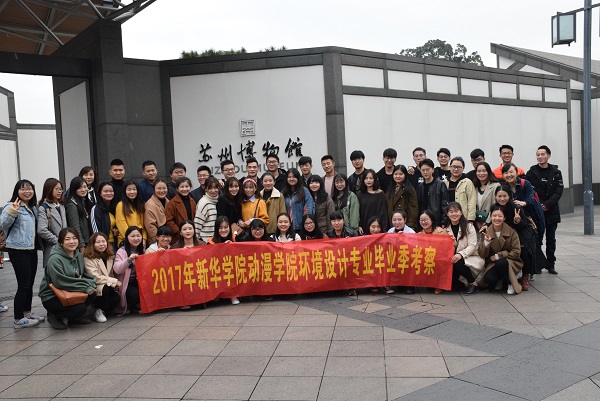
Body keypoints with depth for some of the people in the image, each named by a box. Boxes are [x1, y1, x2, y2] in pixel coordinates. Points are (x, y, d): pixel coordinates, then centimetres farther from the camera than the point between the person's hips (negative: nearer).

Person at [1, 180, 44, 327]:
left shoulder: (33, 209, 15)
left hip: (31, 249, 8)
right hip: (18, 251, -8)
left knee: (30, 283, 15)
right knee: (24, 285, -7)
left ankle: (27, 312, 29)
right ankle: (18, 319, 2)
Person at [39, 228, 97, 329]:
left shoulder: (79, 255, 6)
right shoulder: (55, 259, -19)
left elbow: (85, 275, 12)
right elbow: (61, 282, -26)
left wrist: (90, 285, -12)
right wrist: (85, 286, -25)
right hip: (51, 297, -7)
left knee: (93, 294, -16)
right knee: (80, 308, -27)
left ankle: (74, 317, 7)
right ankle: (54, 316, 1)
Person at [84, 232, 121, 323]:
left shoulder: (110, 256, 11)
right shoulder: (88, 258, -11)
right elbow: (96, 278, -18)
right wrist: (115, 281, -19)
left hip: (109, 285, 5)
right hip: (94, 288, -5)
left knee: (117, 297, -25)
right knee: (106, 288, -36)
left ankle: (102, 311, 3)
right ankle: (99, 310, -11)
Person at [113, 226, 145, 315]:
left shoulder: (142, 251, 15)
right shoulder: (122, 251, -5)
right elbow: (117, 270, -18)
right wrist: (129, 260, -34)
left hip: (140, 282, 6)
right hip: (127, 284, -5)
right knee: (136, 294, -31)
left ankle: (137, 306, 6)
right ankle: (130, 307, 3)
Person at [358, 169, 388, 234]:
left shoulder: (381, 194, 0)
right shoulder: (360, 194, 8)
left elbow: (383, 212, -2)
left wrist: (383, 228, -8)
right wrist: (359, 226, -1)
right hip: (364, 228, 2)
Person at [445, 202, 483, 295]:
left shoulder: (469, 226, -3)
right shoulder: (446, 229, 9)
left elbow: (472, 246, -12)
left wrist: (460, 254, -29)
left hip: (471, 258, -4)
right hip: (454, 258, 4)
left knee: (457, 263, -35)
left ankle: (473, 283, -9)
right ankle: (458, 283, 4)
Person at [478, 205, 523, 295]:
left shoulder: (511, 231, -7)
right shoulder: (487, 232, -3)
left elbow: (516, 252, -9)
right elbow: (482, 255, -7)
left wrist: (498, 256, -16)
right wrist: (486, 242, -26)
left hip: (511, 263, -1)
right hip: (492, 264, 1)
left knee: (501, 263, -36)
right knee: (489, 279, -30)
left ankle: (509, 284, -7)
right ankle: (499, 282, 7)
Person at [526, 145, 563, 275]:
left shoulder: (556, 172, 4)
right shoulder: (531, 172, 0)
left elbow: (559, 191, -2)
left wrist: (547, 204, -13)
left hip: (551, 211, 2)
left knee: (551, 239, 9)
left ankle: (550, 265, 17)